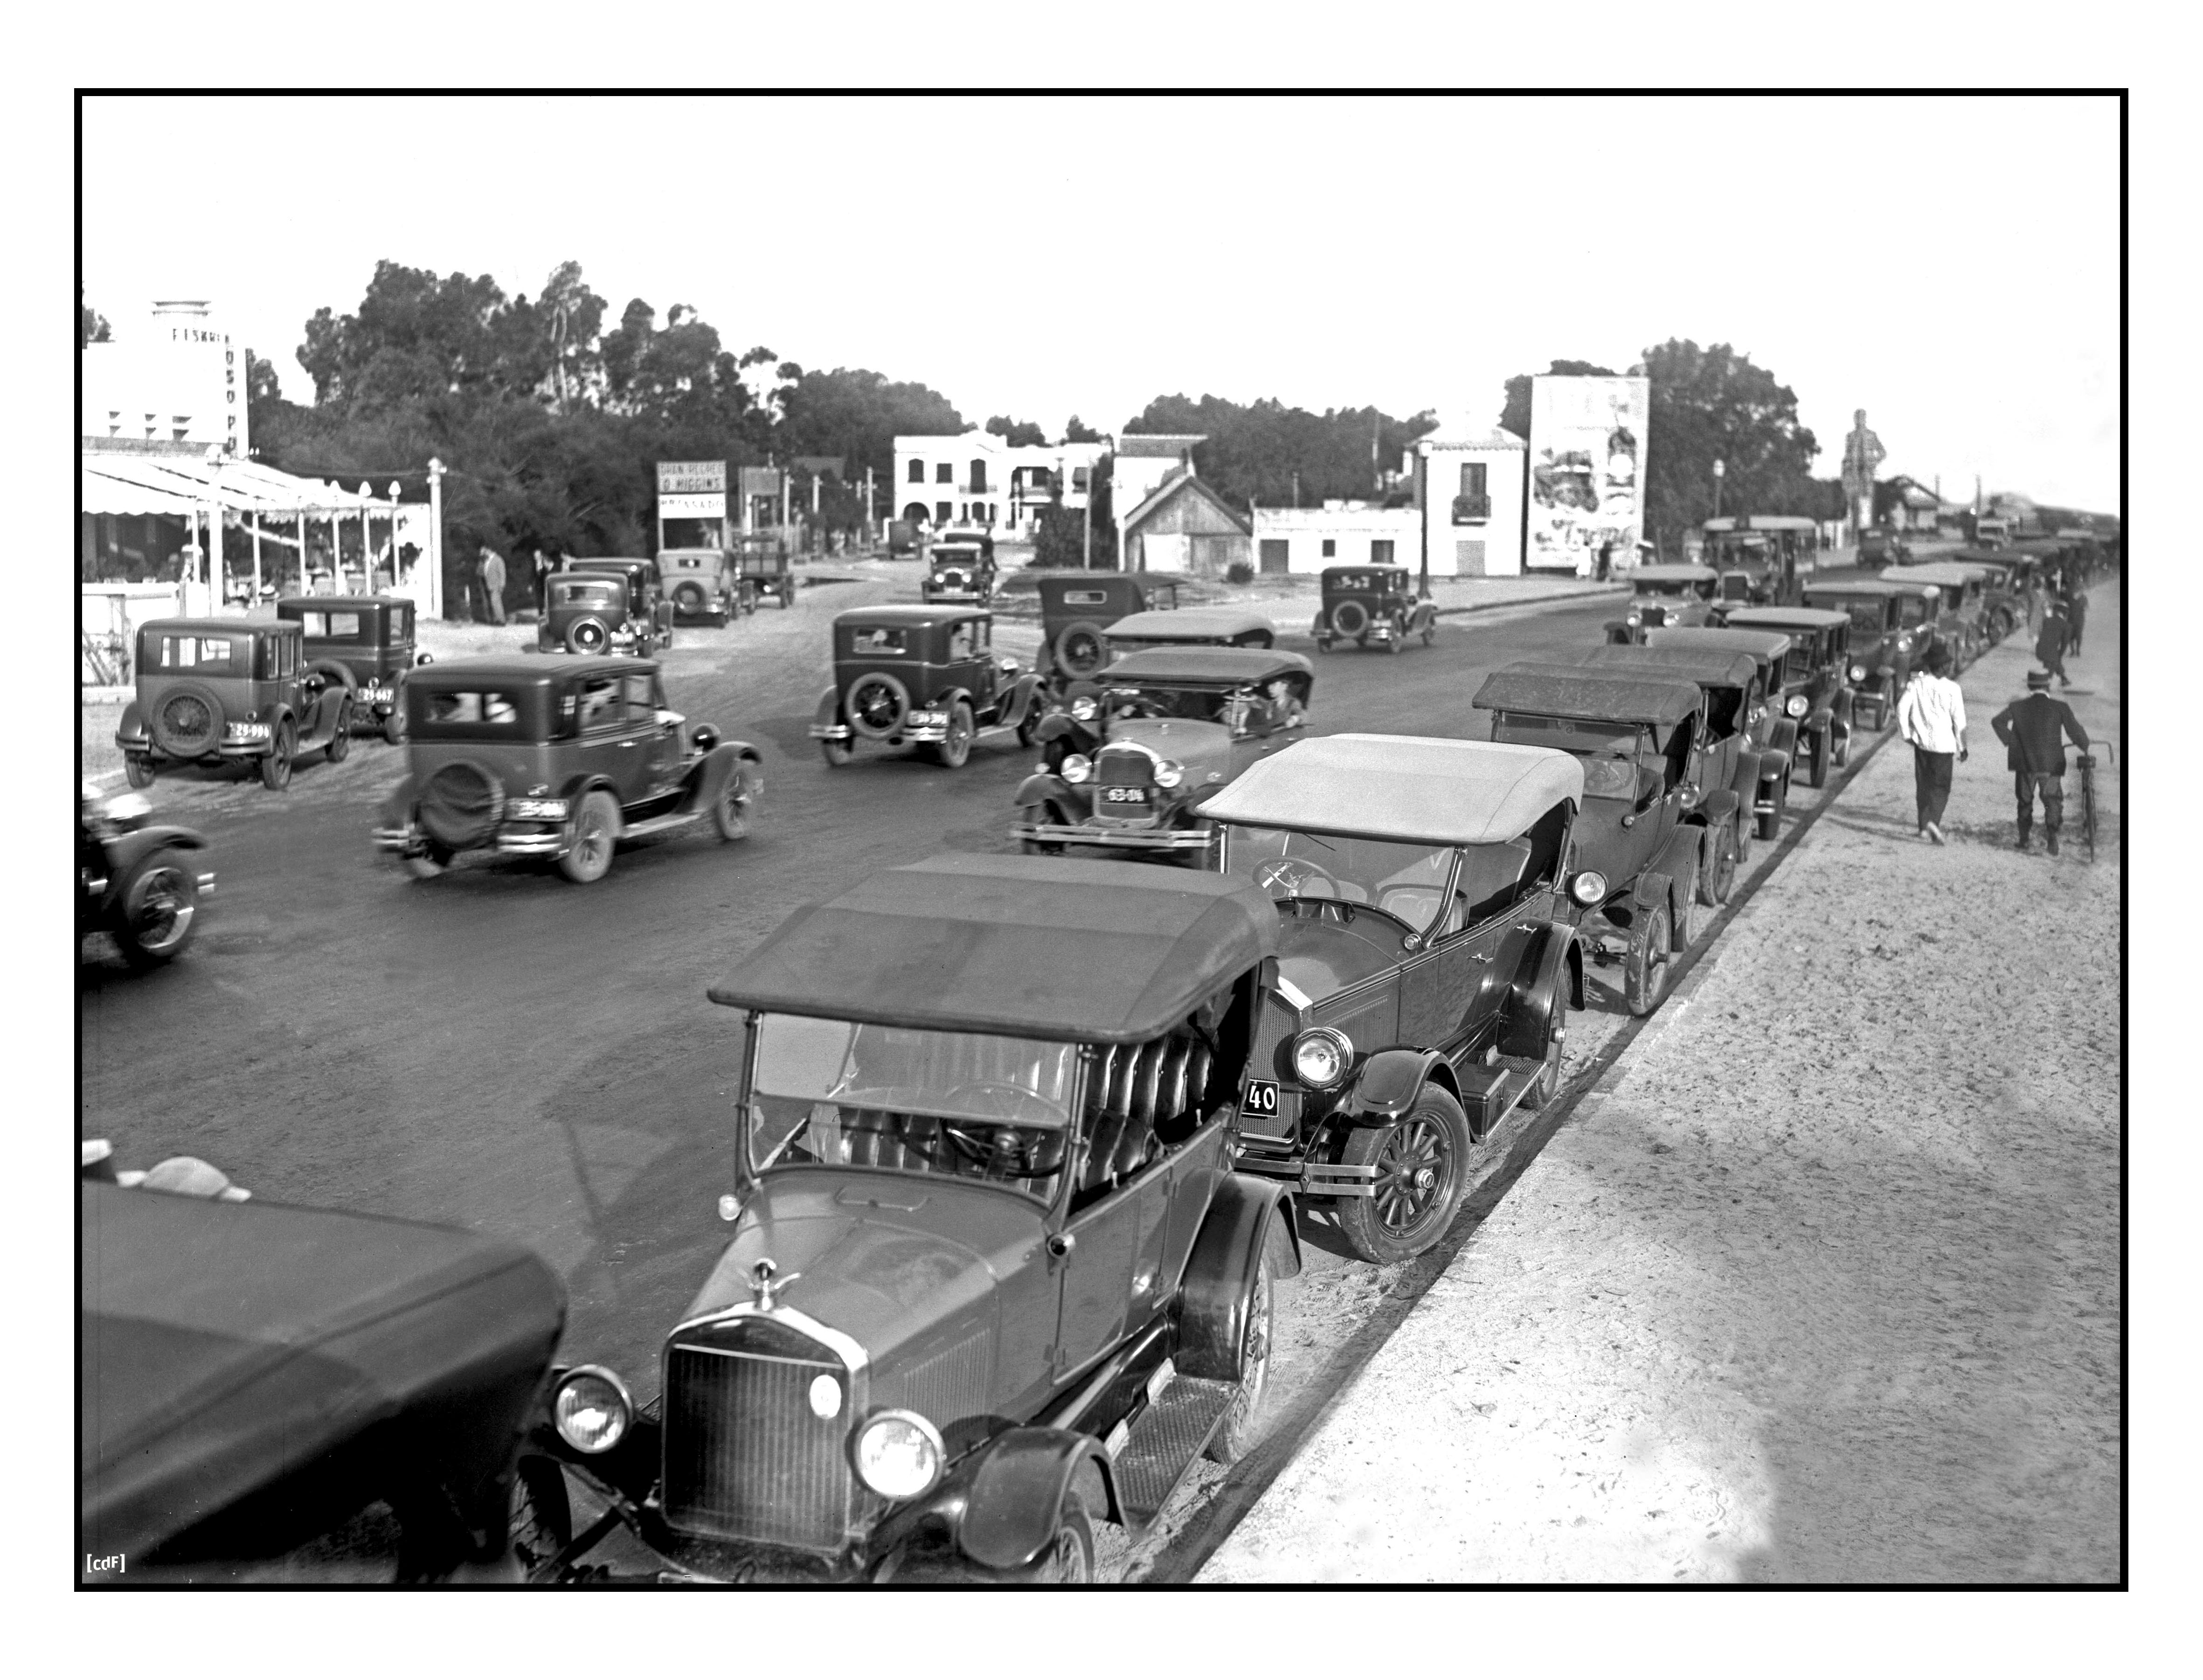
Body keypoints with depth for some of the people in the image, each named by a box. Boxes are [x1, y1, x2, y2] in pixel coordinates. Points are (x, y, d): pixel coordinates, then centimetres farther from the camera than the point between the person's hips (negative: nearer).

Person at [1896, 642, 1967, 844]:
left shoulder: (1916, 684, -3)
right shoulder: (1952, 689, -11)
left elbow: (1902, 709, -7)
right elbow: (1959, 721, -7)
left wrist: (1906, 734, 7)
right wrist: (1962, 748, 4)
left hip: (1921, 742, 3)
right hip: (1943, 744, -3)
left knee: (1923, 784, 15)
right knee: (1941, 786, 3)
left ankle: (1925, 827, 20)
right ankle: (1933, 820, -19)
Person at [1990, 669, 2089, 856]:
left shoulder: (2018, 707, 0)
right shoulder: (2060, 707, -4)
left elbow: (1997, 721, -12)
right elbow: (2075, 730, -10)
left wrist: (2010, 742, -3)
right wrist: (2085, 747, 8)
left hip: (2025, 764, 2)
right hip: (2051, 765, -1)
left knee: (2025, 802, 17)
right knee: (2053, 801, 4)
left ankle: (2024, 841, 21)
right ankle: (2051, 835, -19)